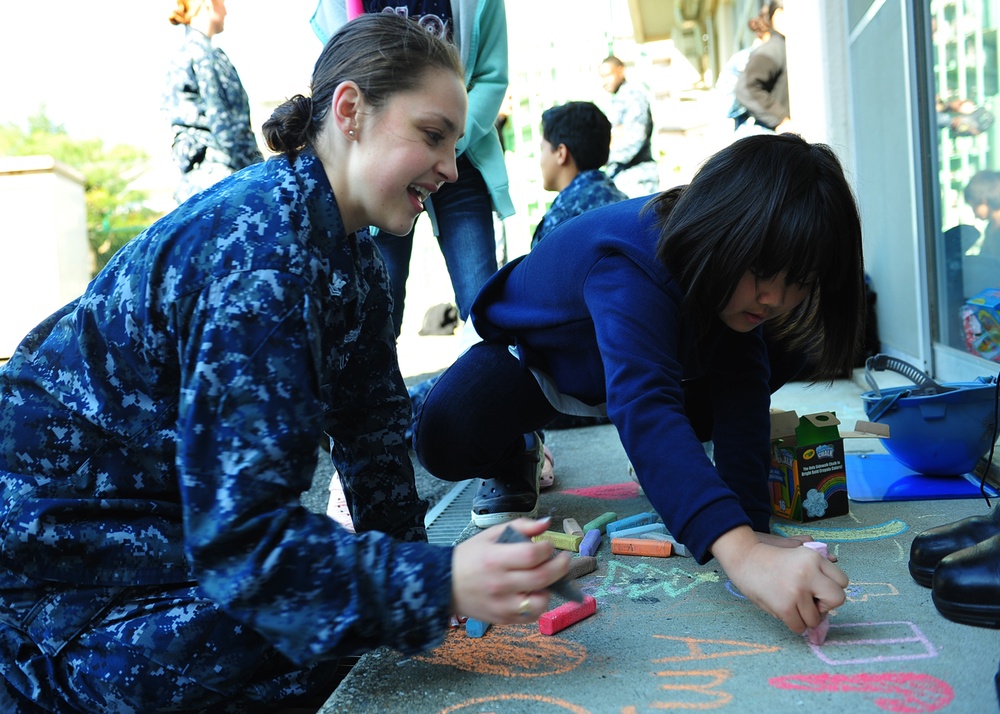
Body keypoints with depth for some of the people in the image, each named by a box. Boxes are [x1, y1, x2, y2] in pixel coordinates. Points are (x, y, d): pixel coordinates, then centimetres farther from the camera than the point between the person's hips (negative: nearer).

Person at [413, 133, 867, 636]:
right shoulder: (630, 265, -45)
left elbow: (741, 397, -25)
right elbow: (642, 407, -60)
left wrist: (753, 528, -36)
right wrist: (740, 552, -72)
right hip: (528, 355, -6)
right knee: (444, 437, -35)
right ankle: (512, 463, 1)